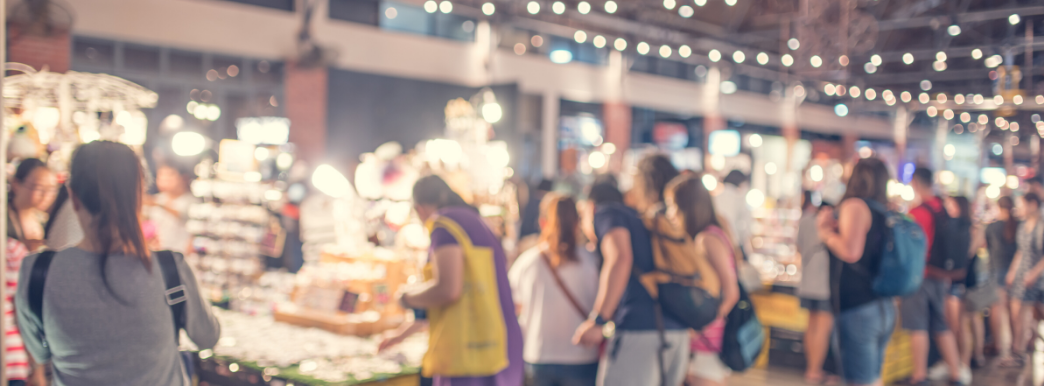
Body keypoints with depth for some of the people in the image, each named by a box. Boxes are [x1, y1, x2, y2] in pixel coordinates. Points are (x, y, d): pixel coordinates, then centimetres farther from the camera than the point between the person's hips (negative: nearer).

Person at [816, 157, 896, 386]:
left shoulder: (854, 205, -10)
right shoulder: (884, 211, 15)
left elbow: (851, 251, -24)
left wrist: (826, 232, -7)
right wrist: (835, 228, 22)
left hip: (857, 308, -9)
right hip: (885, 308, 9)